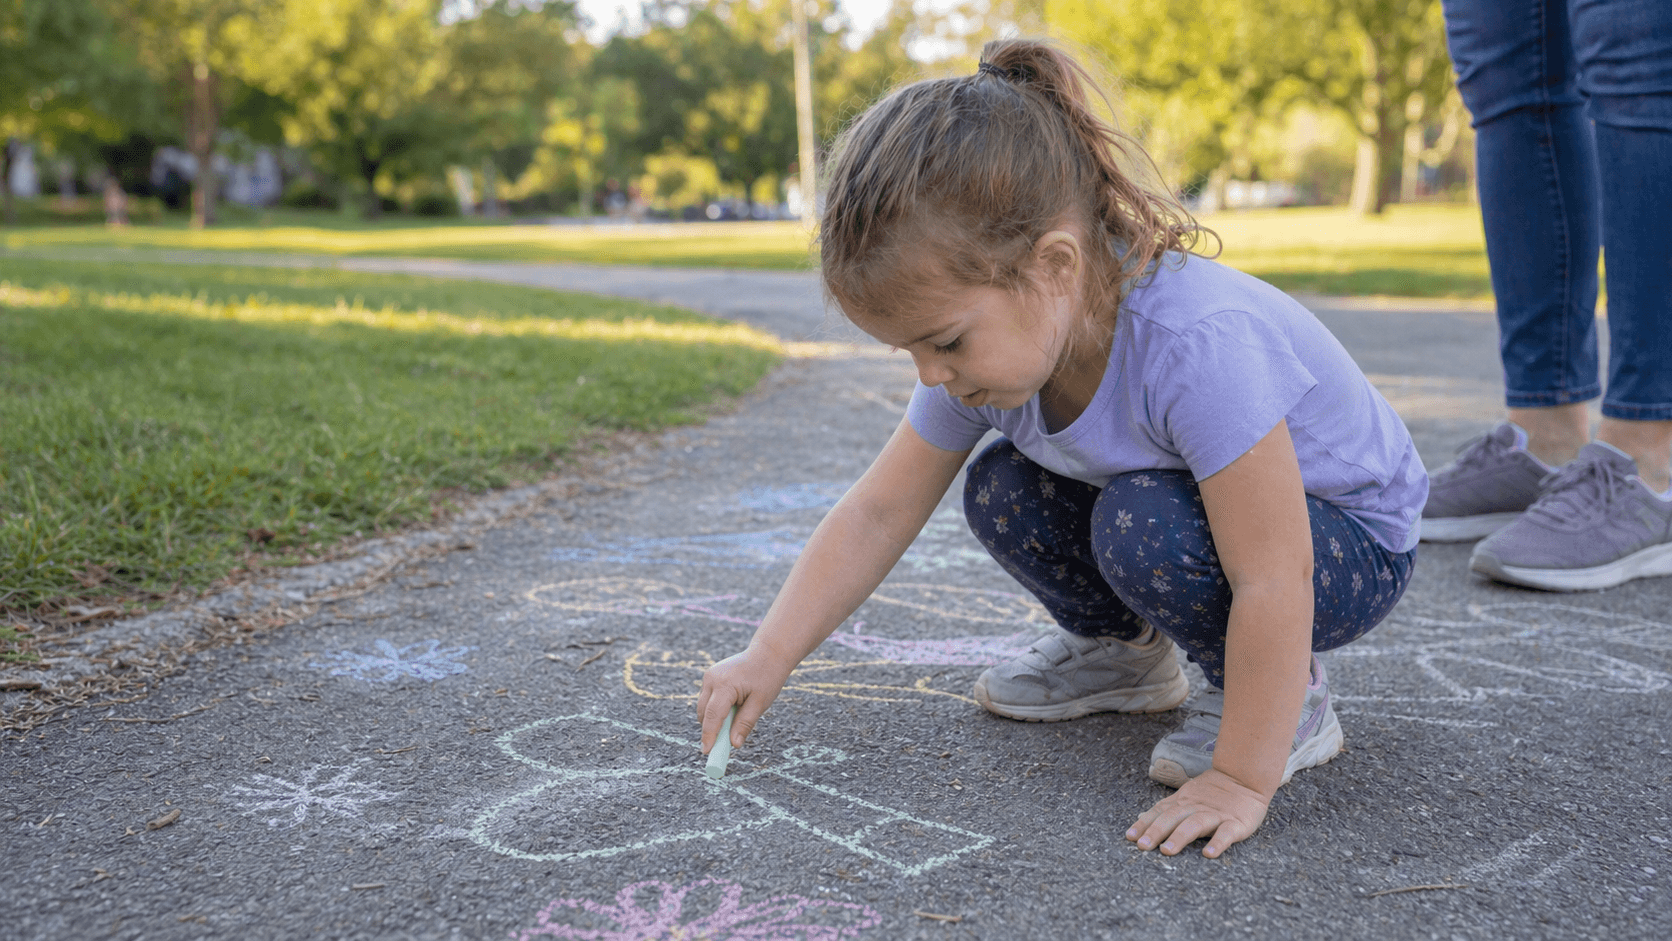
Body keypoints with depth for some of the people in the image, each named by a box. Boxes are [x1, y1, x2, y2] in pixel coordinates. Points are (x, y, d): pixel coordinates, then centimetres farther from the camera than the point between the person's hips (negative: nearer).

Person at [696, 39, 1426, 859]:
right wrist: (766, 660, -14)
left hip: (1351, 545, -6)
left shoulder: (1201, 347, -40)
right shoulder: (990, 341, -16)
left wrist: (1242, 777, -31)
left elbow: (1272, 584, -36)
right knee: (999, 494, -11)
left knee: (1146, 525, -33)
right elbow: (877, 515, -10)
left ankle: (1292, 695, -7)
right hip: (1172, 501, 7)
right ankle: (1122, 648, 14)